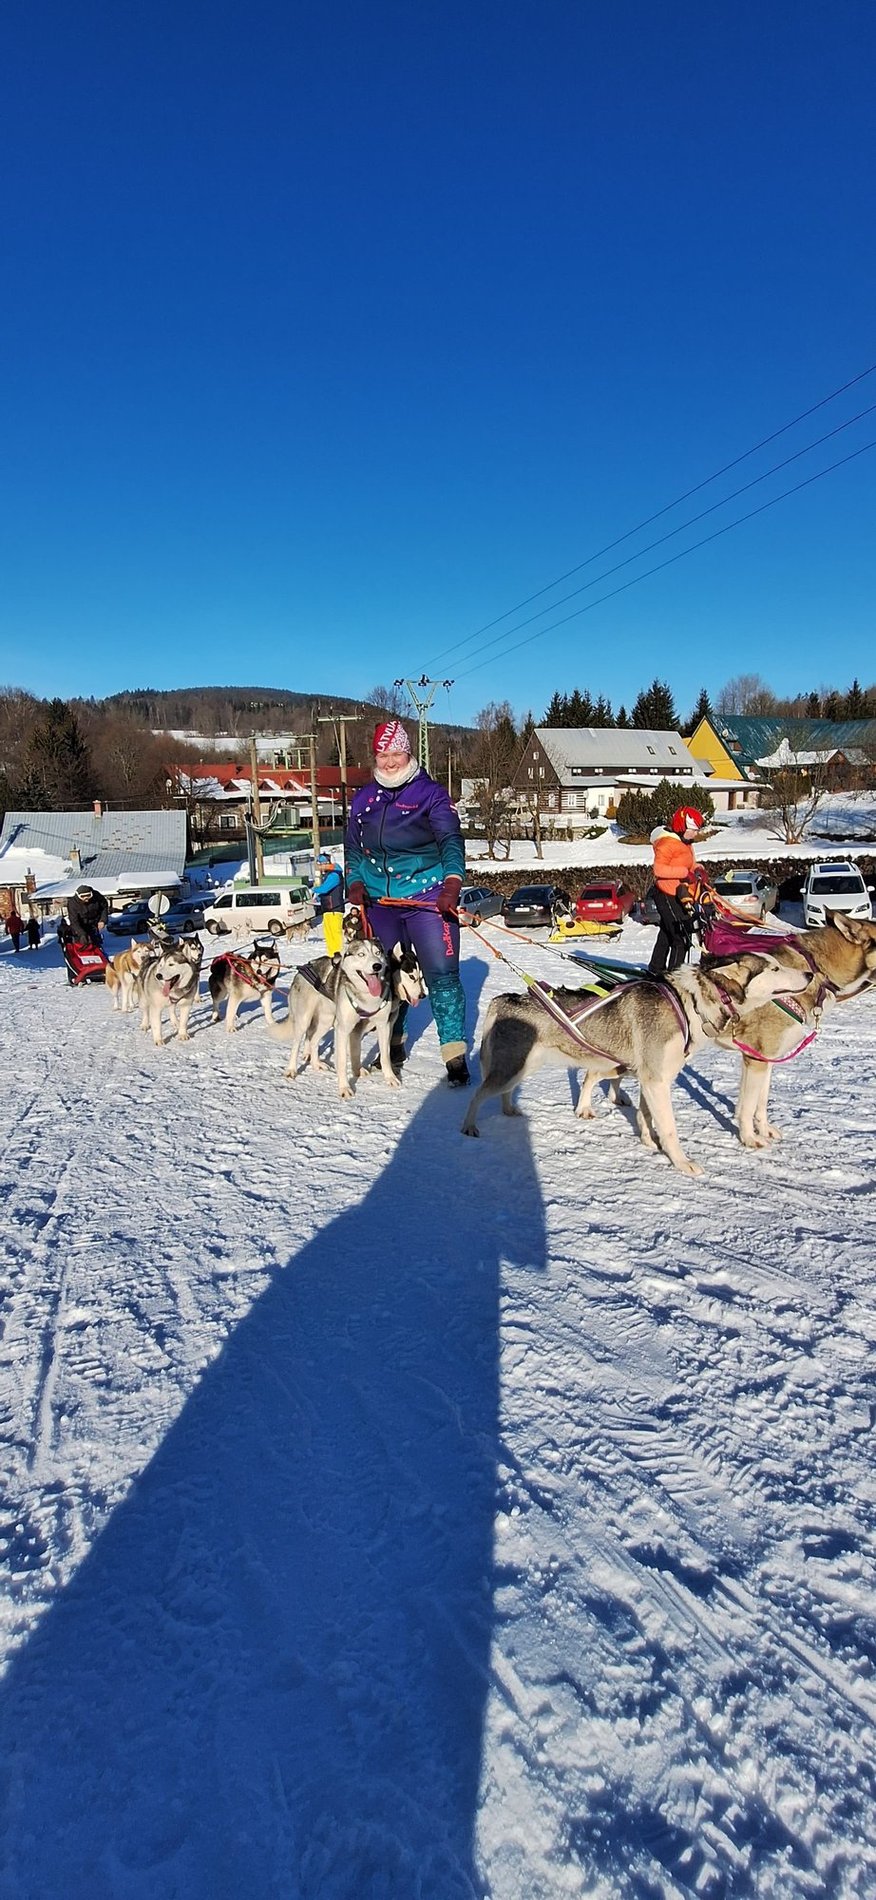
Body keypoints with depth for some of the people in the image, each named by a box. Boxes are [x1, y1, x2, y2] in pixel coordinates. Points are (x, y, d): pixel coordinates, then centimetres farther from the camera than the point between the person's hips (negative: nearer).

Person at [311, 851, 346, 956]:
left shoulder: (334, 875, -12)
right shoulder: (325, 875, 21)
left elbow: (324, 889, -23)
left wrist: (315, 889, -3)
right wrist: (318, 898, 10)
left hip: (334, 910, -10)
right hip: (327, 910, 10)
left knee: (336, 933, -11)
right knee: (328, 933, 11)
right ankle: (332, 955, 16)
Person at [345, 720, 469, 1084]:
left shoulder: (431, 793, -3)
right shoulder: (364, 798, 12)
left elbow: (450, 840, -13)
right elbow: (353, 846, 17)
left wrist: (452, 884, -28)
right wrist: (355, 883, 1)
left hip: (427, 899, -5)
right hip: (380, 903, 5)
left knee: (442, 974, -10)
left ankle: (455, 1054, -4)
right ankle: (393, 1044, 29)